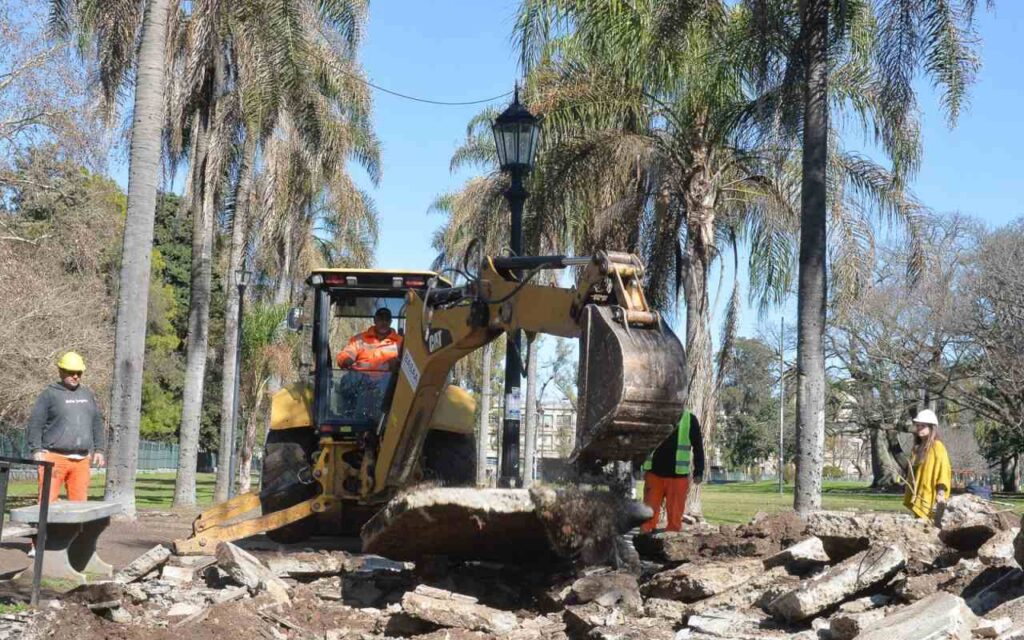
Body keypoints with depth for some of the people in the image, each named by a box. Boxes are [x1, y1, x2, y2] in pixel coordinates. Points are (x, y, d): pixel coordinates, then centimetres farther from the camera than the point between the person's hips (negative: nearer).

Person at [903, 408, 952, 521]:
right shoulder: (918, 448, 17)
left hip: (931, 498, -8)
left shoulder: (937, 446, -6)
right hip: (919, 498, 8)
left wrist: (941, 493, -21)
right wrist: (909, 497, 17)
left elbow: (943, 470, -13)